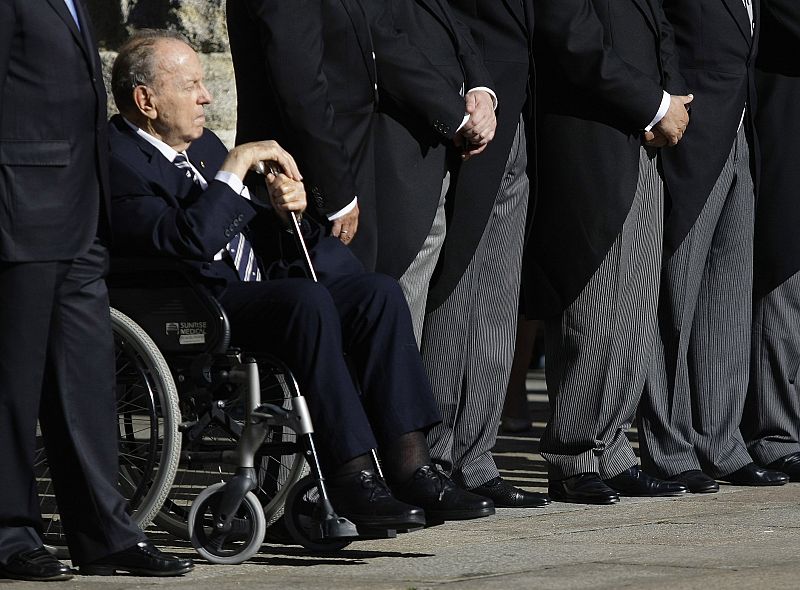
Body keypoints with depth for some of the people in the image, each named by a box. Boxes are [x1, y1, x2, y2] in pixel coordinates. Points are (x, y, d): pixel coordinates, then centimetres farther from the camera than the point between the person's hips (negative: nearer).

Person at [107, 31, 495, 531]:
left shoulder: (201, 143, 19)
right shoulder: (117, 161, -10)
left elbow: (251, 229, 24)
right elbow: (188, 240, -25)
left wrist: (283, 208, 2)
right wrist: (234, 168, -19)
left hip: (260, 280, 9)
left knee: (378, 292, -11)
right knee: (309, 299, -33)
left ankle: (410, 467, -16)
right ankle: (352, 477, -31)